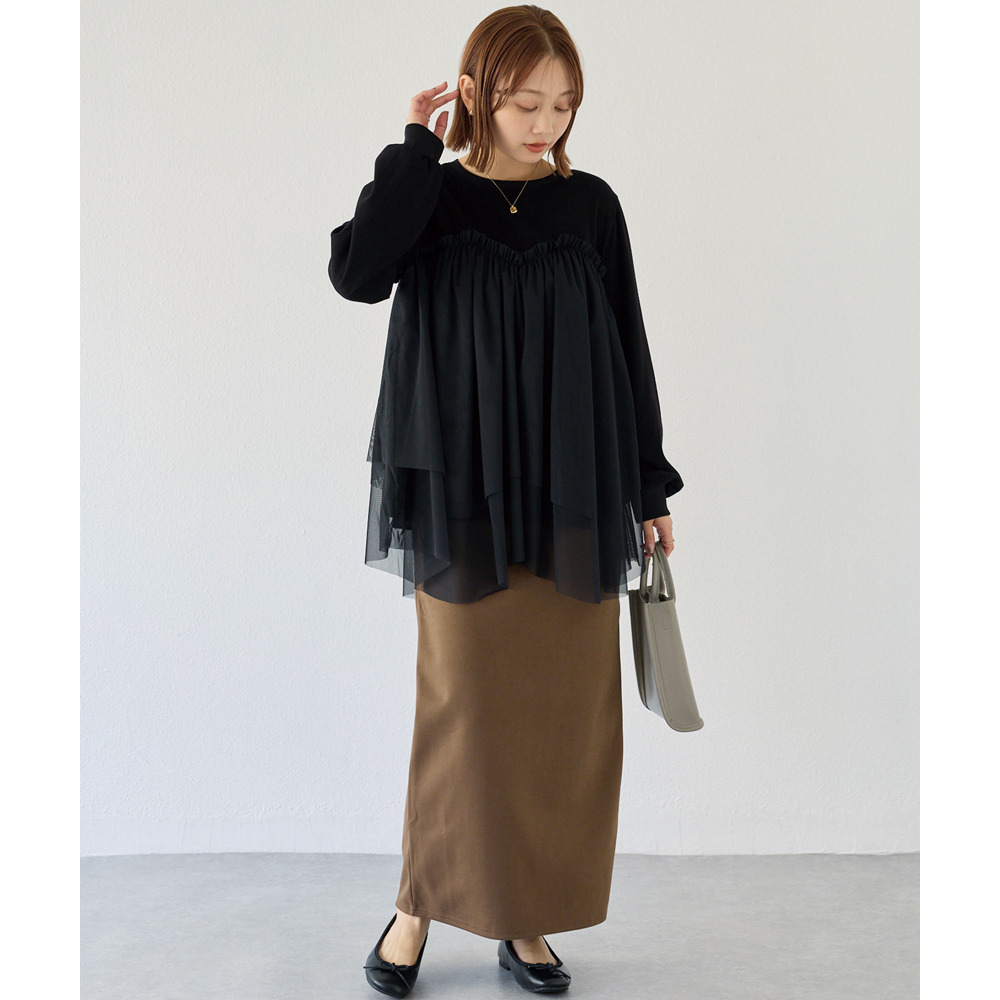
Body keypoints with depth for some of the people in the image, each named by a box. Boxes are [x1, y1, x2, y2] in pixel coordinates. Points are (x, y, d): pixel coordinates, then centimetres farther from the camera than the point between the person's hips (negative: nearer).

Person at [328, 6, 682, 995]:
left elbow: (627, 349, 8)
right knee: (461, 704, 4)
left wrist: (650, 485, 7)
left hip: (574, 497, 2)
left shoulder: (590, 205, 5)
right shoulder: (432, 197, 1)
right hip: (463, 496, -2)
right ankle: (421, 904, 23)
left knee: (566, 710, 5)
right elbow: (357, 271, -21)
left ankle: (527, 918, 22)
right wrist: (416, 144, -14)